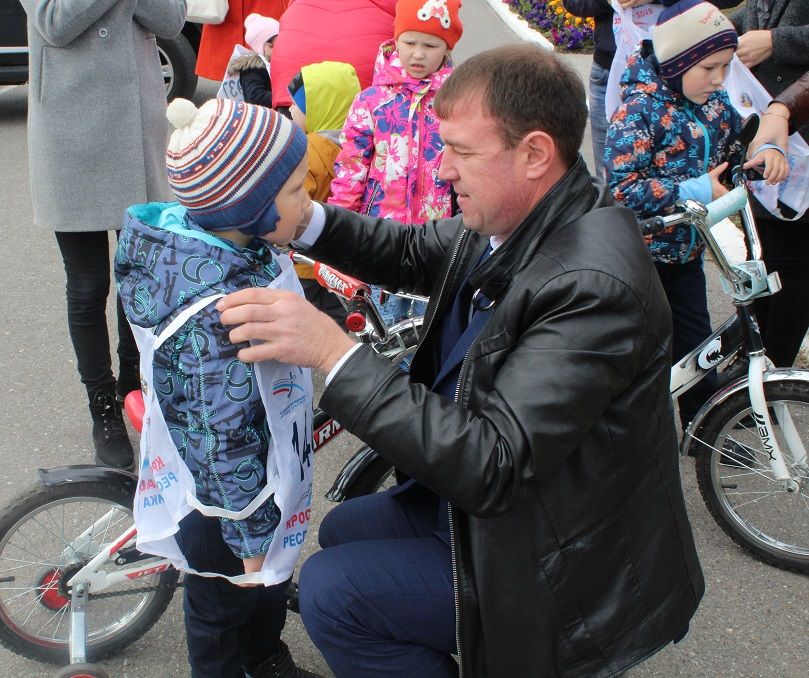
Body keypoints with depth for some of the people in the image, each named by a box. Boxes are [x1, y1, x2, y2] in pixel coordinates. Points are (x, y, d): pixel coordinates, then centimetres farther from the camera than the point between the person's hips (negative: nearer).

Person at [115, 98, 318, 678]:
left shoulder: (205, 242, -8)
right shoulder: (218, 310, -38)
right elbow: (225, 441, -31)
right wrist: (251, 539, -19)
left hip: (264, 469, 9)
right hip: (223, 500, -9)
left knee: (271, 585, 31)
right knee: (225, 606, 20)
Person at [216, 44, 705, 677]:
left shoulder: (593, 283, -33)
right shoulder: (514, 220, -6)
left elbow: (493, 464, -35)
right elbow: (415, 252, 11)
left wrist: (334, 352, -37)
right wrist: (305, 218, -6)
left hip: (567, 565, -9)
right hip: (498, 498, 9)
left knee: (331, 591, -12)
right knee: (342, 530, 19)